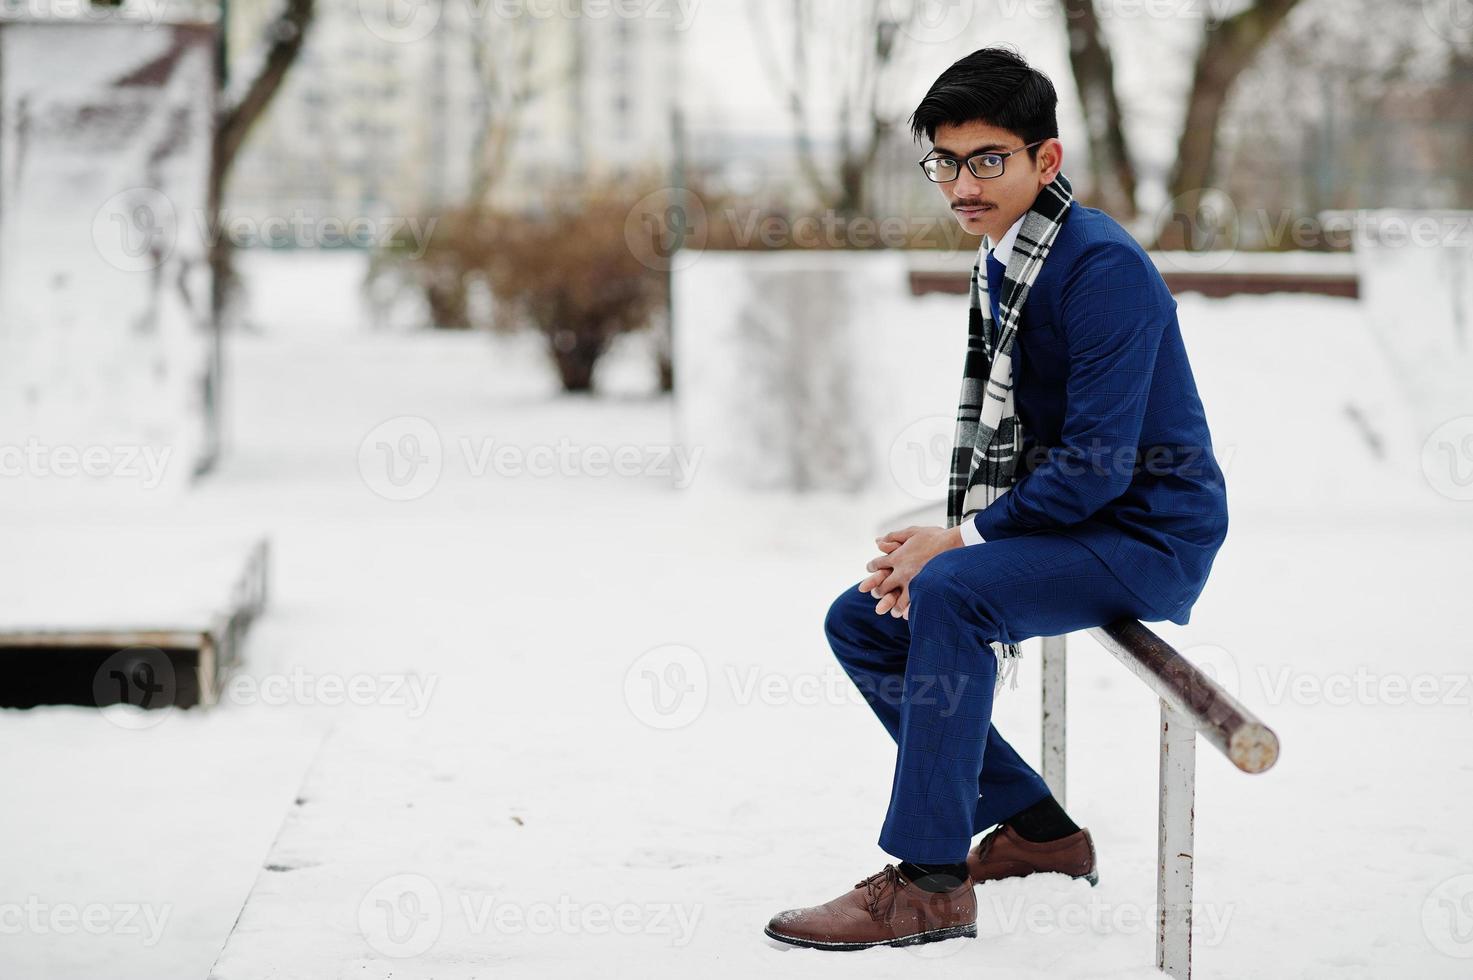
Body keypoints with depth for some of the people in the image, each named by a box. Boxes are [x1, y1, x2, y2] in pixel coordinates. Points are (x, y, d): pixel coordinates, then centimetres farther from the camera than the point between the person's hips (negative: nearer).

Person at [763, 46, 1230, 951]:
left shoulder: (1103, 266, -20)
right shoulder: (1000, 264, 9)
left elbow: (1096, 463, -25)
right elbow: (993, 432, 15)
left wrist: (959, 544, -19)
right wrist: (938, 544, -2)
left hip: (1151, 537, -10)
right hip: (1056, 526, 10)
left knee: (950, 595, -32)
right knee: (862, 623, 8)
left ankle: (931, 881, -25)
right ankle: (1035, 826, 15)